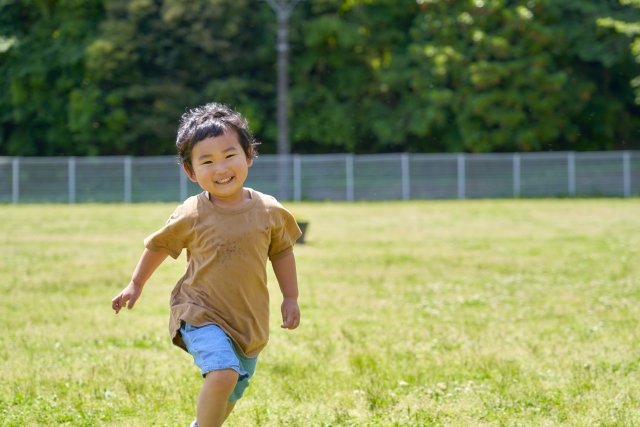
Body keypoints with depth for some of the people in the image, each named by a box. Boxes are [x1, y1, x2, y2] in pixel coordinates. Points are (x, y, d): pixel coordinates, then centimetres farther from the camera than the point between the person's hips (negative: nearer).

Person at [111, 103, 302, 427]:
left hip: (249, 323, 4)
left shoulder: (269, 212, -5)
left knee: (229, 397, 16)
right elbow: (159, 245, 7)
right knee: (224, 373, -29)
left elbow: (281, 252, 12)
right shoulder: (191, 217, -12)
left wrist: (290, 298, 13)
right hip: (201, 315, -4)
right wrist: (136, 284, 15)